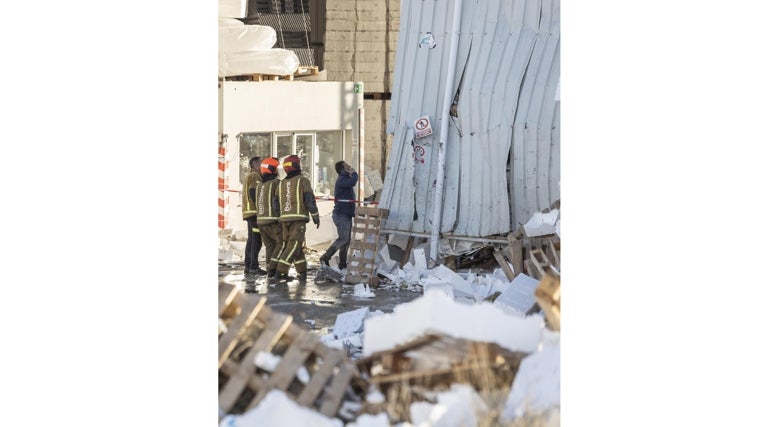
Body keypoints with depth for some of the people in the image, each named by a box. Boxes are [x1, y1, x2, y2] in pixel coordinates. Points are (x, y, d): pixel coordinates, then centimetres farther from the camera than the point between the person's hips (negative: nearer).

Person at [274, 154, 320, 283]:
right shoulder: (303, 180, -3)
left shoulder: (282, 183, 12)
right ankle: (280, 272, -15)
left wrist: (279, 219, 20)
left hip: (285, 219, 6)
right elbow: (310, 200, -8)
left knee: (296, 245, 15)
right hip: (299, 218, -6)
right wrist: (315, 216, 0)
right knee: (294, 246, -6)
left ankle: (302, 273, 15)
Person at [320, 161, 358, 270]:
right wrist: (354, 173, -14)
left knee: (347, 239, 10)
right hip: (341, 214, -10)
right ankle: (325, 258, -11)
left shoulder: (345, 179, 20)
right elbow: (352, 182, -31)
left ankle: (342, 263, 15)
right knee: (343, 239, -15)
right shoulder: (341, 180, -13)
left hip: (347, 214, 10)